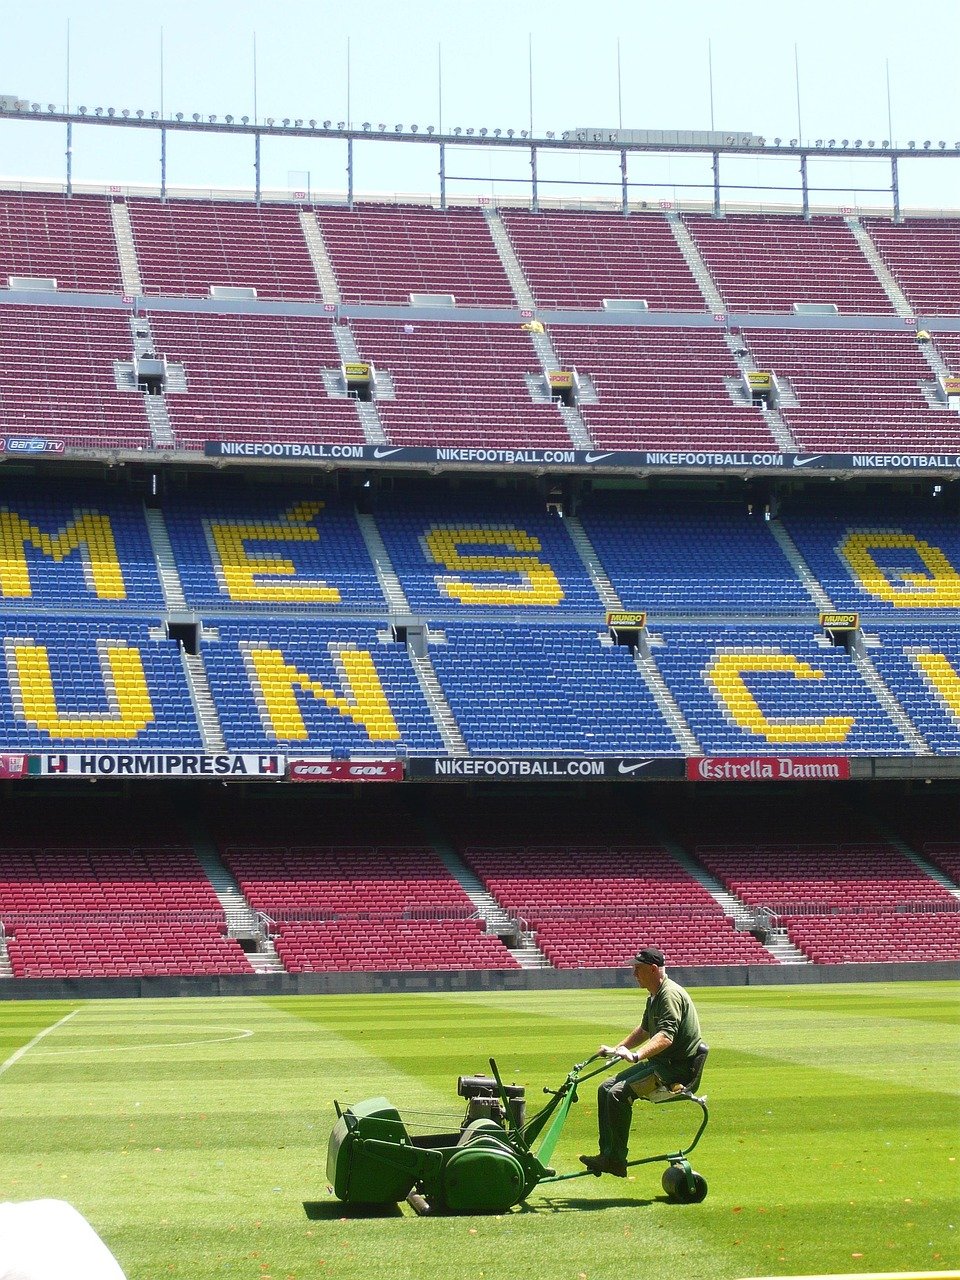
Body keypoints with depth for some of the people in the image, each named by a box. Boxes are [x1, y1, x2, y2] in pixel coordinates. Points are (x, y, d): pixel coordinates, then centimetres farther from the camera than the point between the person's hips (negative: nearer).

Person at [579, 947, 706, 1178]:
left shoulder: (670, 995, -19)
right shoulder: (654, 996, 14)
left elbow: (666, 1036, -34)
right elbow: (645, 1029, 31)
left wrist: (637, 1055, -46)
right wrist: (618, 1049, 31)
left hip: (679, 1068, -11)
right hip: (659, 1063, 11)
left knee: (619, 1093, -23)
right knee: (606, 1088, 7)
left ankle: (616, 1161, -18)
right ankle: (607, 1154, 8)